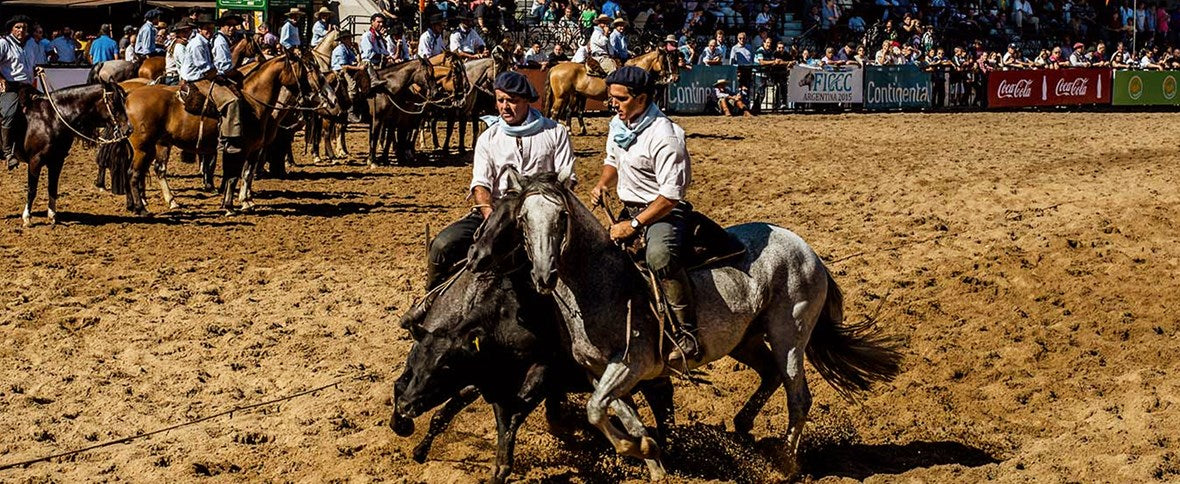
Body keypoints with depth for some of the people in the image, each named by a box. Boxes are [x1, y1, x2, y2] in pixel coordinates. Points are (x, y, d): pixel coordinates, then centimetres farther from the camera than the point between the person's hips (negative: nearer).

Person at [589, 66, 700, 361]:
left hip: (664, 212, -10)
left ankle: (689, 337, -36)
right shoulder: (618, 124, 4)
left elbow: (670, 196, -25)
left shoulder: (664, 135, -23)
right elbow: (613, 161, 24)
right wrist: (602, 184, 1)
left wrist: (633, 225, -26)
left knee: (659, 255, -37)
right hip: (630, 209, 10)